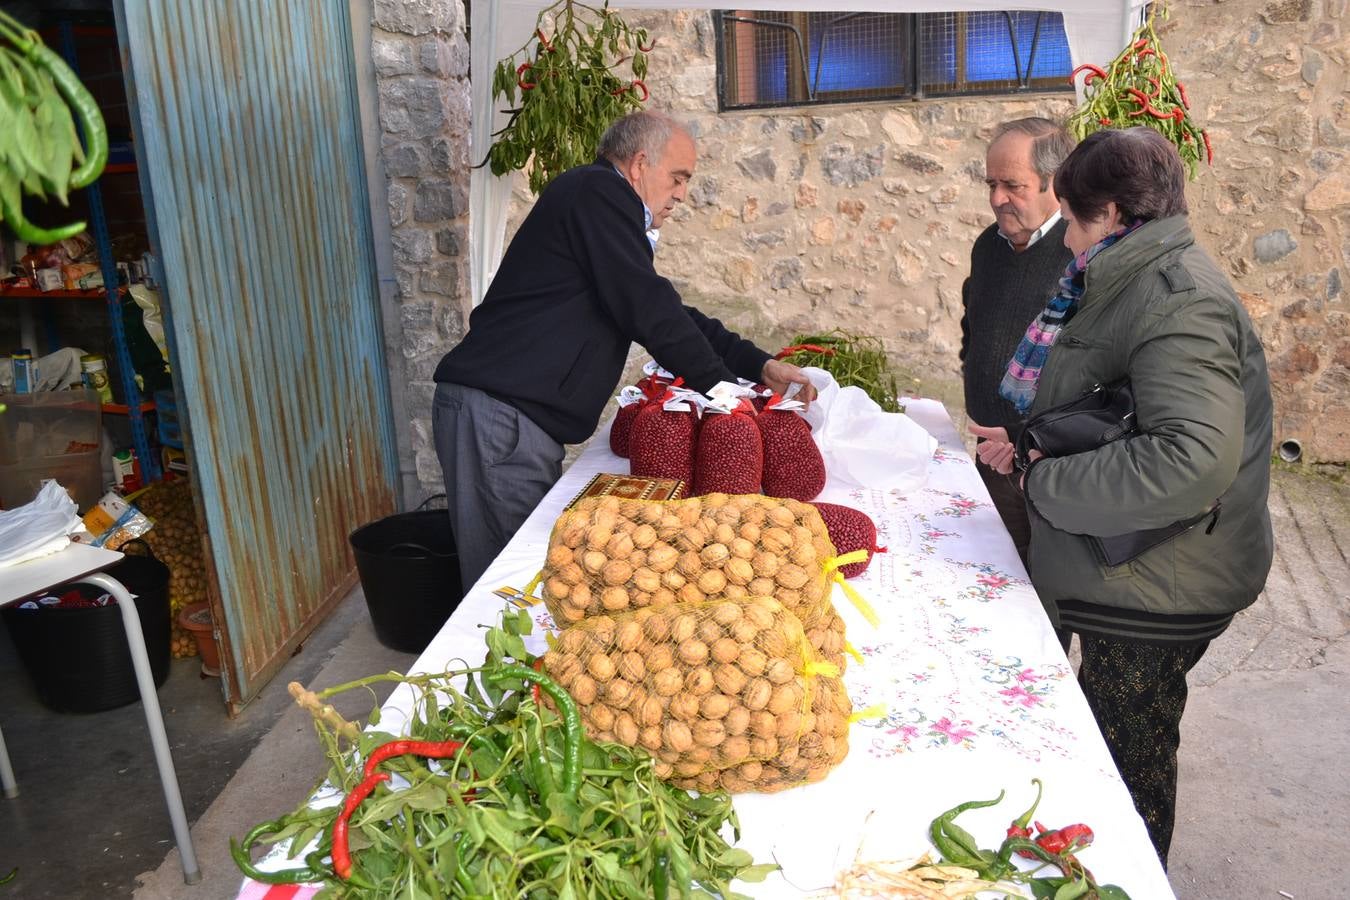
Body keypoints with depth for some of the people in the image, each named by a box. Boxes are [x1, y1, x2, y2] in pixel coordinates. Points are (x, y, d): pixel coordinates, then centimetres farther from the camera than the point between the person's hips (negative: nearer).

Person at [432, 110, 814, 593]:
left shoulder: (604, 206, 23)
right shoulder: (598, 191, -8)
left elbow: (671, 313, 24)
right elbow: (649, 311, -15)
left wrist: (759, 365, 16)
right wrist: (722, 387, -3)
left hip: (520, 415, 10)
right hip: (498, 413, -10)